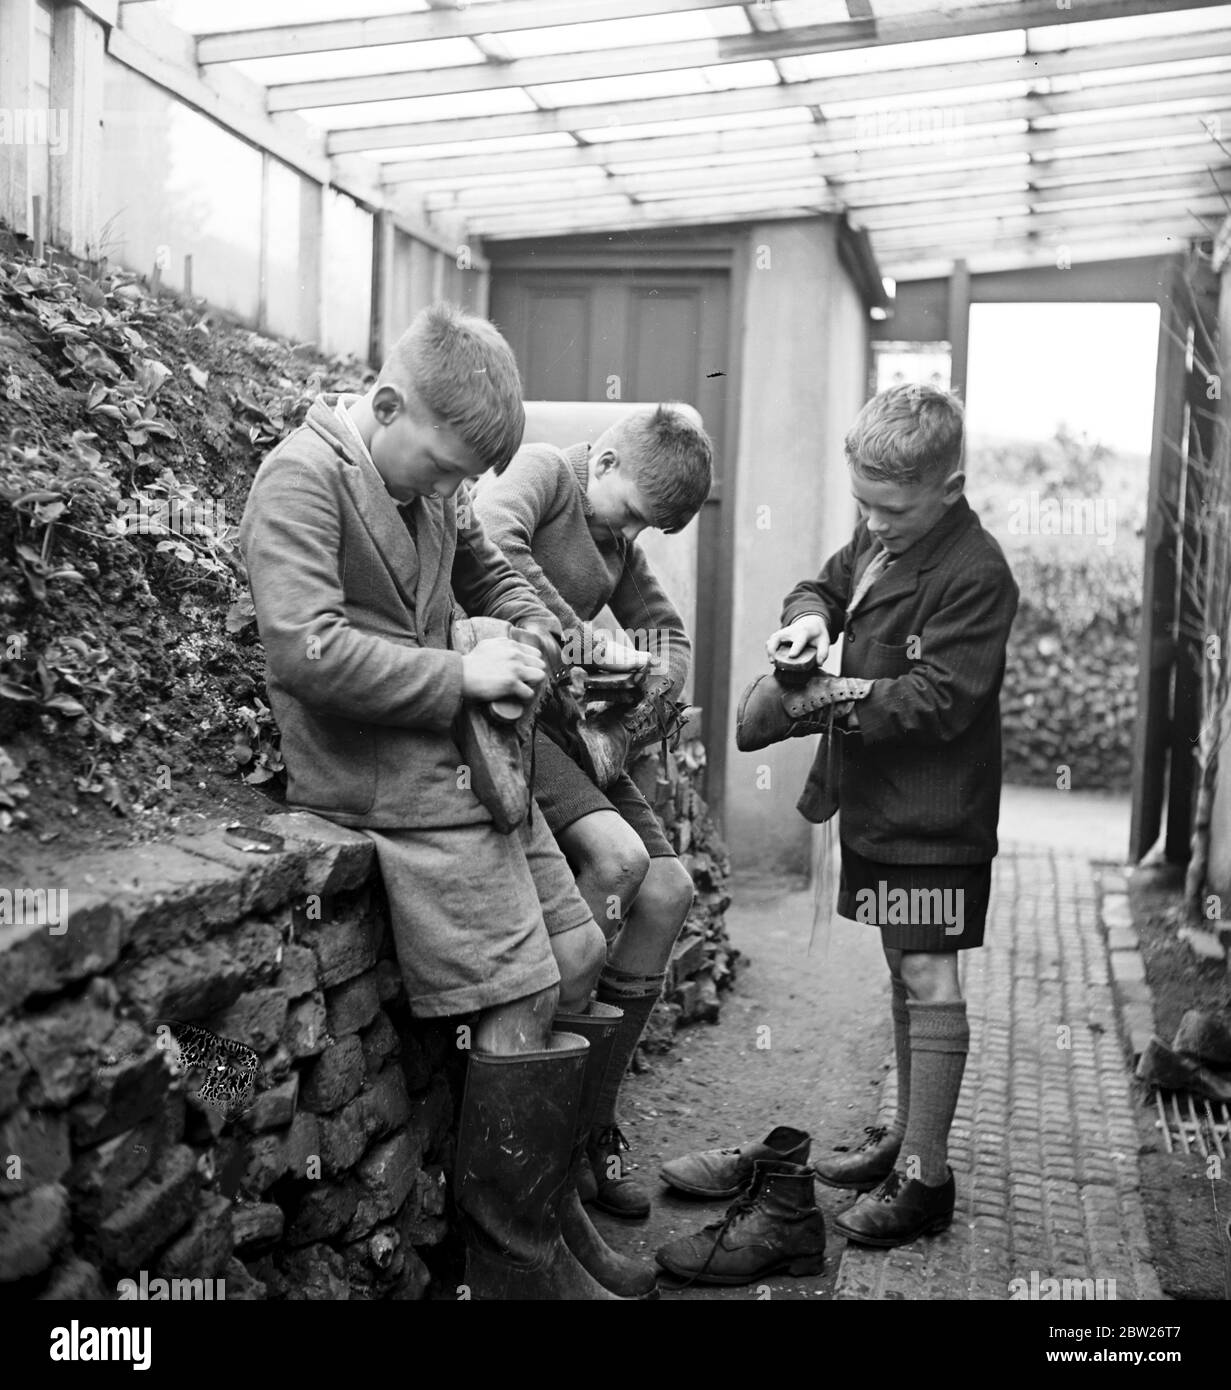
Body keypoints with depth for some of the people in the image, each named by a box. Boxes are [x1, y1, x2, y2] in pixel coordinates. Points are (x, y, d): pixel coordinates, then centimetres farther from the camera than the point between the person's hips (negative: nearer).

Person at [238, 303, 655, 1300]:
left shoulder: (426, 485, 14)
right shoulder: (302, 480, -12)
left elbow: (499, 579, 27)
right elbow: (306, 650, -24)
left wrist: (530, 642, 3)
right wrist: (462, 673, -16)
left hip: (472, 764, 9)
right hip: (402, 785, -9)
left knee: (575, 965, 11)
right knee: (519, 1008, -10)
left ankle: (545, 1207, 26)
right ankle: (516, 1256, 8)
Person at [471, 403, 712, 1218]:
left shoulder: (620, 539, 19)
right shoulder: (541, 471, -6)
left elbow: (668, 628, 23)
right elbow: (490, 546, -27)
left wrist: (657, 679, -1)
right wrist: (586, 641, -23)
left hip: (574, 722, 9)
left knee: (668, 890, -3)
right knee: (616, 854, -27)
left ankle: (596, 1119, 6)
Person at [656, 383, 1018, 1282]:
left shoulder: (975, 574, -19)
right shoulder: (877, 540, 8)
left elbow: (941, 700, -23)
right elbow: (827, 581, 22)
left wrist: (843, 696, -26)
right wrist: (810, 616, -1)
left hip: (935, 815, -9)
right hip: (875, 802, 9)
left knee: (927, 978, -3)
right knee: (902, 971, 18)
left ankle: (926, 1177, 7)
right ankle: (907, 1135, 32)